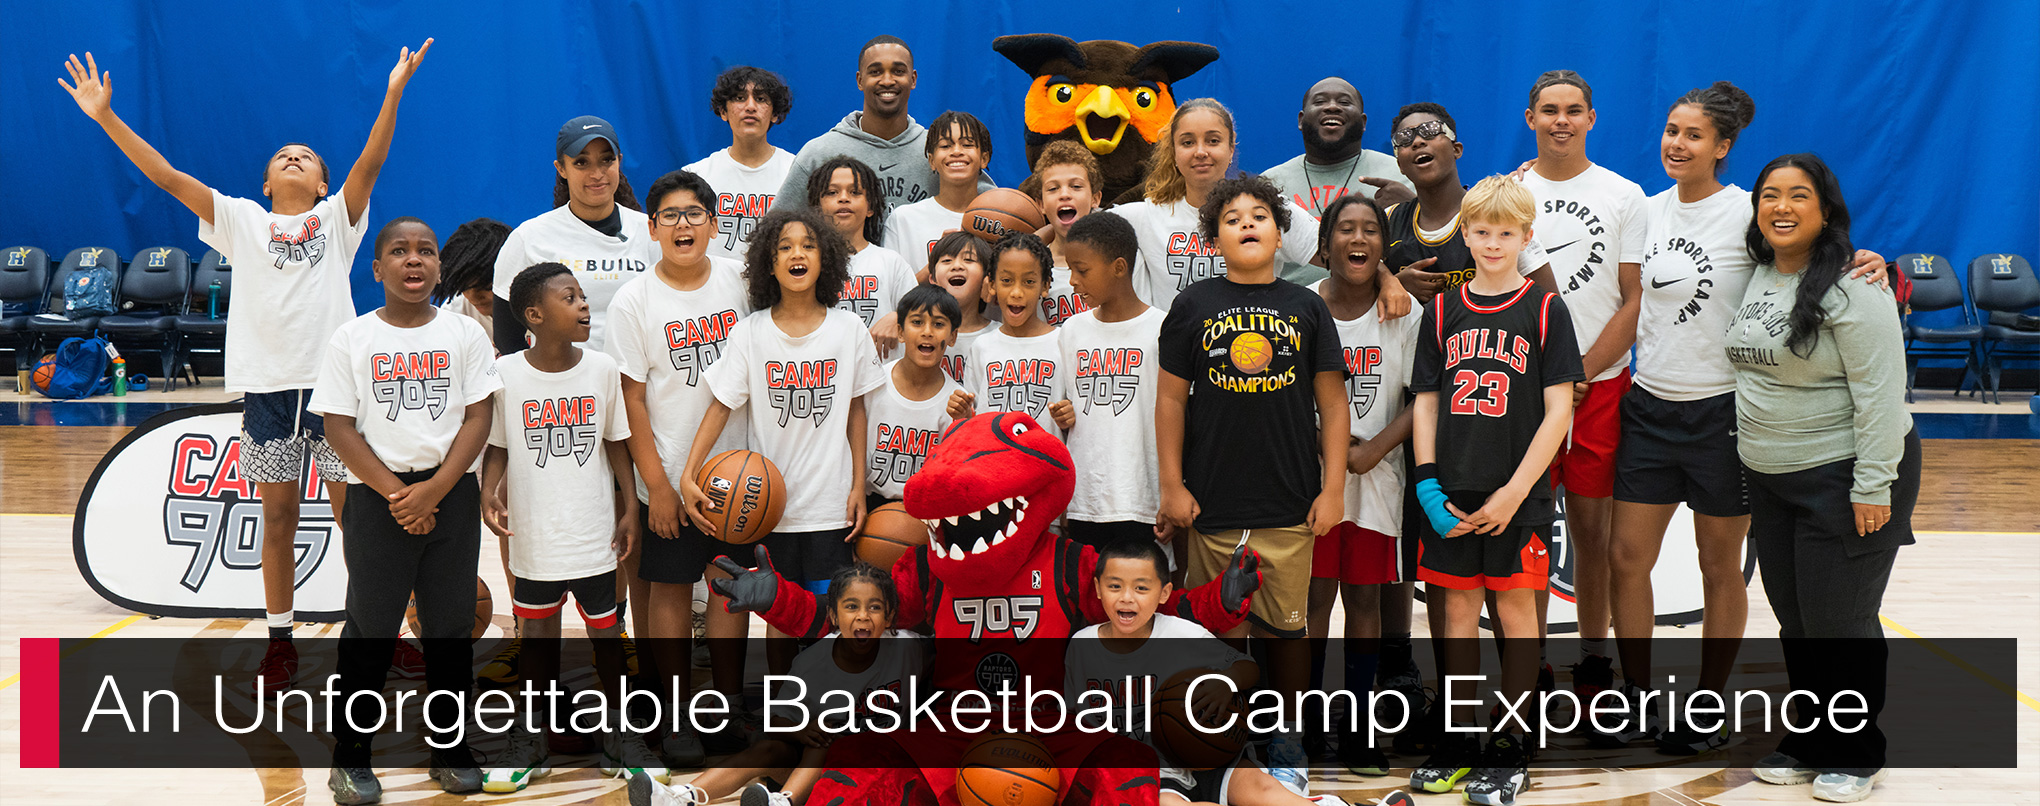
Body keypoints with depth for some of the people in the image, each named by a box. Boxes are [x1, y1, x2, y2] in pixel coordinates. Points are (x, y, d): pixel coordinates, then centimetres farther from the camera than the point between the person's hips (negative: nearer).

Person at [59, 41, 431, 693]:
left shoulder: (336, 218, 7)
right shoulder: (241, 220, 11)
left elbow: (371, 161, -8)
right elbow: (165, 175, 5)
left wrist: (393, 93, -22)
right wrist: (106, 117, -2)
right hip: (266, 385, 2)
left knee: (355, 515, 2)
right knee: (278, 516, 8)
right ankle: (280, 643, 17)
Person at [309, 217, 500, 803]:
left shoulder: (464, 334, 3)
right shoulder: (352, 339, 0)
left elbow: (478, 419, -1)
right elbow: (339, 428, -3)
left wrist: (434, 490, -12)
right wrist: (396, 494, -11)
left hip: (451, 495, 1)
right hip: (377, 497, -1)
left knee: (451, 626, 7)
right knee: (370, 628, 3)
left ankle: (450, 747, 19)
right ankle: (350, 755, 12)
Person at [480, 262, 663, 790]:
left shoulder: (602, 369, -3)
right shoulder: (505, 374, -8)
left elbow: (616, 442, 5)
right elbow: (495, 446, 1)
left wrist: (630, 508, 2)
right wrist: (489, 493, -16)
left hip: (594, 533, 1)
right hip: (534, 534, -1)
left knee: (605, 630, 9)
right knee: (538, 632, 11)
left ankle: (619, 735, 23)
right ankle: (535, 734, 25)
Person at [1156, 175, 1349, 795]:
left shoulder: (1306, 308, 5)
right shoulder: (1193, 307, 4)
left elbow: (1332, 401, 6)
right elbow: (1171, 398, 4)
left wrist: (1333, 489, 1)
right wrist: (1172, 486, 0)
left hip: (1291, 508, 1)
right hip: (1212, 505, 0)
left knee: (1287, 627, 6)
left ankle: (1287, 743, 21)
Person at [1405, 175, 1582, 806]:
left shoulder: (1544, 310, -3)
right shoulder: (1443, 311, 6)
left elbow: (1558, 411, -6)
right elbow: (1425, 403, 8)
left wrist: (1514, 492, -12)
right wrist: (1428, 484, -4)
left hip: (1518, 495, -3)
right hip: (1453, 495, 3)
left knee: (1515, 609, 3)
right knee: (1457, 609, 8)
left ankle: (1509, 746, 13)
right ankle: (1459, 738, 19)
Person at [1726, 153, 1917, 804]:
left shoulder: (1851, 287, -16)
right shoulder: (1757, 277, 8)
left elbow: (1880, 394, -19)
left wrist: (1872, 487, -21)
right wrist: (1750, 470, 19)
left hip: (1843, 479, -7)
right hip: (1770, 480, 7)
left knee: (1840, 625, 1)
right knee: (1795, 621, 14)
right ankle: (1809, 742, 28)